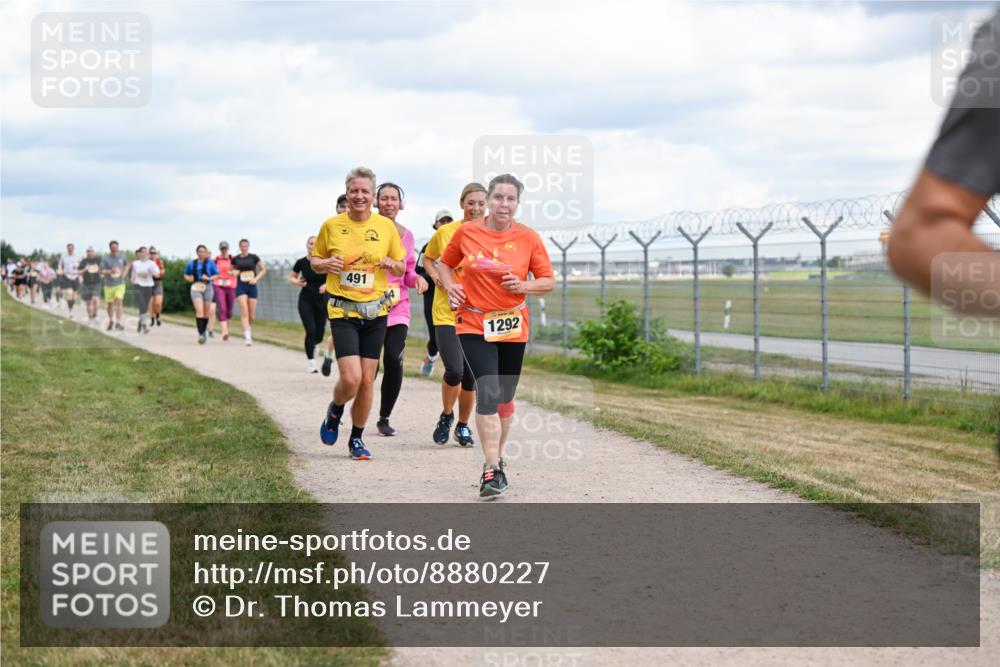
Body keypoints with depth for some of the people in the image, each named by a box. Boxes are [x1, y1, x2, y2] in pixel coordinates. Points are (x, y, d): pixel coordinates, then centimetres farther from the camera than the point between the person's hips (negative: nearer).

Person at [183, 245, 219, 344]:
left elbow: (217, 275, 3)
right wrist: (189, 278, -4)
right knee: (199, 311, -16)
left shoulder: (210, 263, 3)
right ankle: (201, 334, -22)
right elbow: (186, 274, 19)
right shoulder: (192, 263, 8)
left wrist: (209, 278, -15)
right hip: (196, 288, -1)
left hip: (207, 288, 1)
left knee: (206, 312, 9)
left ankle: (204, 331, 31)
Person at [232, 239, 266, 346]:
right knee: (244, 311, -17)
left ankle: (247, 331, 31)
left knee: (251, 315, 2)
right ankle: (247, 337, -21)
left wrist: (256, 279, -6)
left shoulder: (254, 258, 3)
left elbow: (263, 270, 9)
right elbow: (230, 270, 20)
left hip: (252, 287, 1)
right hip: (241, 287, -1)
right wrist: (234, 272, -3)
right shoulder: (235, 259, 6)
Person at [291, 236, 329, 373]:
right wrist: (296, 282, -9)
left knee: (319, 335, 3)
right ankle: (311, 363, -1)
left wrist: (327, 284, -13)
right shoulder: (302, 262, -2)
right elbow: (291, 276, 12)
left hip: (321, 300, 1)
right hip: (306, 300, -1)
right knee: (311, 331, -13)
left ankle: (313, 345, 40)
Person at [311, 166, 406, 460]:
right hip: (342, 311, -2)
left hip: (375, 311, 2)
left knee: (366, 381, 3)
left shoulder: (386, 226, 2)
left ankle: (356, 439, 21)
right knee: (350, 379, -16)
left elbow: (401, 268, 12)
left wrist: (390, 263, -11)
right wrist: (326, 264, -12)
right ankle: (335, 412, 18)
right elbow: (315, 261, 11)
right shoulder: (331, 225, -2)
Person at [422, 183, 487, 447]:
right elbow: (428, 257, 17)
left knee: (471, 376, 4)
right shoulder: (446, 232, 0)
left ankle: (463, 426, 28)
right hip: (447, 312, -1)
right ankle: (446, 415, 13)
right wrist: (435, 275, -1)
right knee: (455, 370, -16)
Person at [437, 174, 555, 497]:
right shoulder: (466, 232, -3)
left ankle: (496, 460, 33)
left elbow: (549, 282, 4)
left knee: (504, 397, 13)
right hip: (474, 326, -2)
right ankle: (491, 470, -18)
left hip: (513, 328, 2)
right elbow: (444, 264, 14)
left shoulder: (529, 238, -3)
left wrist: (524, 286, -15)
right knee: (488, 392, -17)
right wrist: (450, 286, -5)